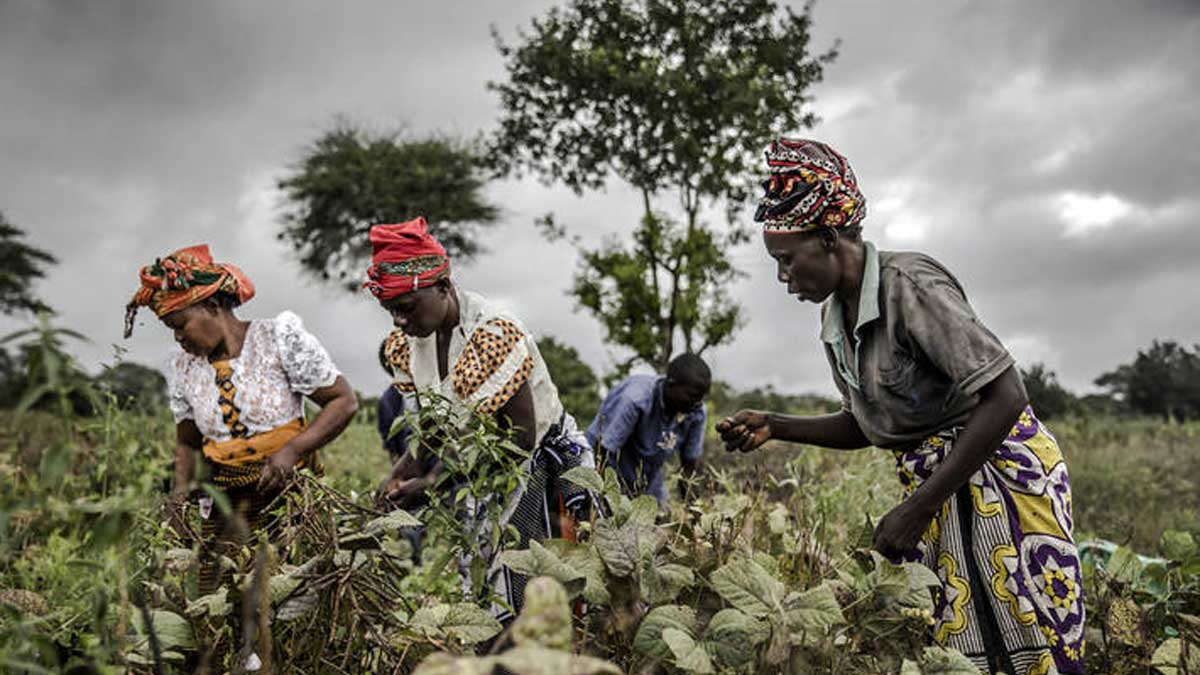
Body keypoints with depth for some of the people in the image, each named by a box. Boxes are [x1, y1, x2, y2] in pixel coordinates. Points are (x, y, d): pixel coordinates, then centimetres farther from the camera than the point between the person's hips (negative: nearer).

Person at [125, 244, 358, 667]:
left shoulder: (280, 338, -9)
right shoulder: (182, 367, 6)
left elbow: (344, 401, -7)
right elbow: (188, 443, 18)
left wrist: (292, 450, -18)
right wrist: (182, 486, -3)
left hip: (289, 490, -4)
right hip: (225, 504, 4)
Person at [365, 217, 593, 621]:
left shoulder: (493, 338, -29)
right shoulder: (405, 343, -4)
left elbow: (520, 440, -26)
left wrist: (435, 482, -25)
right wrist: (405, 470, -14)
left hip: (544, 465, -7)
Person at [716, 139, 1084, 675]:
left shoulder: (908, 284, -20)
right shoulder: (834, 319, 6)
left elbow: (1006, 397, -23)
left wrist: (918, 508, -23)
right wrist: (775, 427, -1)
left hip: (1002, 468, -8)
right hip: (933, 484, 8)